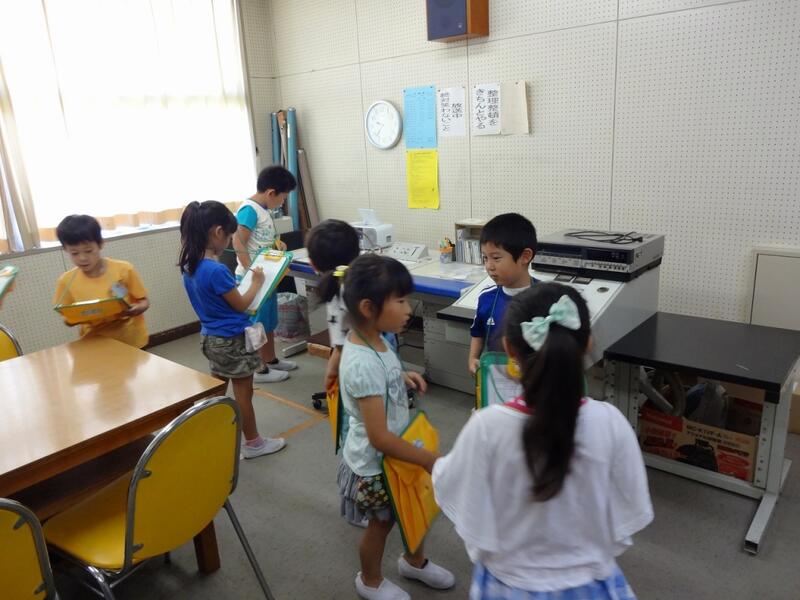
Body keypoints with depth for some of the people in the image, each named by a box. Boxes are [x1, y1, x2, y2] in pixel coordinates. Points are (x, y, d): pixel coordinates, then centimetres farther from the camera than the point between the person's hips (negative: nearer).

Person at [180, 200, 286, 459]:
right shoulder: (216, 270, -28)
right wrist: (257, 282, -3)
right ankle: (253, 443, 22)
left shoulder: (190, 265, 0)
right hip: (232, 340, -8)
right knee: (243, 393, 7)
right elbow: (240, 304, -16)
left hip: (211, 337, 8)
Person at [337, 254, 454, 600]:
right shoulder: (363, 364, -35)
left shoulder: (372, 339, -8)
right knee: (381, 524, 17)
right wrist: (429, 460, -23)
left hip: (396, 450, 8)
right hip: (375, 462, -8)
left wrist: (403, 378, 0)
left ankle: (414, 561, 54)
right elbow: (380, 437, -32)